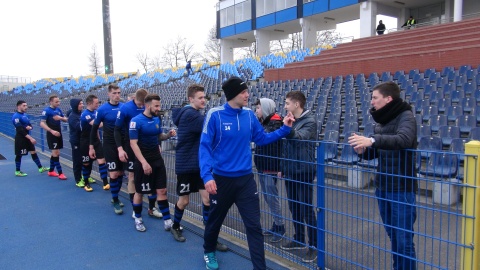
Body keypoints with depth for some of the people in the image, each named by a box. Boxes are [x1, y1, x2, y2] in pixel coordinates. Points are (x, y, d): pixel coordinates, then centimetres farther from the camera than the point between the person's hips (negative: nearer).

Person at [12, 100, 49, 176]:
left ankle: (40, 168, 17)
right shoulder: (16, 116, -17)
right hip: (20, 138, -9)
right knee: (19, 155, 3)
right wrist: (30, 138, -26)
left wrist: (30, 127, -11)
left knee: (33, 152, 11)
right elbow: (20, 130, -24)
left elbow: (30, 125, 16)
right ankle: (17, 171, 15)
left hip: (27, 137, 9)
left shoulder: (24, 115, 11)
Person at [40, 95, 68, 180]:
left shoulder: (58, 110, 8)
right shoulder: (46, 110, -11)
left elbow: (65, 119, 13)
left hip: (59, 134, 7)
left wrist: (61, 118, -10)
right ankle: (60, 173, -4)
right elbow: (42, 123, -17)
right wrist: (52, 131, -27)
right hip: (52, 135, -7)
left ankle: (51, 171, 27)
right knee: (55, 153, -6)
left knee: (55, 153, 14)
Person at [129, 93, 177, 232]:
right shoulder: (136, 121, -15)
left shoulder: (157, 119, 5)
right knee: (139, 192, 9)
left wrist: (168, 135, -5)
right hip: (143, 161, -6)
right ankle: (138, 219, 29)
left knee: (162, 190, 5)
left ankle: (167, 221, 12)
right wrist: (144, 162, -24)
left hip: (157, 159, 6)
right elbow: (133, 143, -18)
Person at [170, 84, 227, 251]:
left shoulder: (194, 114, 11)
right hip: (185, 166, -7)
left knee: (207, 198, 1)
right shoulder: (190, 115, -18)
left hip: (199, 165, 7)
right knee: (184, 201, 8)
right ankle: (175, 227, 35)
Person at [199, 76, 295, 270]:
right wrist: (207, 175, -23)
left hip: (246, 179, 3)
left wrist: (284, 129, -1)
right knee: (215, 220, 19)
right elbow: (205, 146, -13)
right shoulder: (215, 115, -13)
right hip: (221, 179, -2)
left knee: (254, 226, 1)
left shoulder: (249, 115, -1)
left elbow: (262, 139, 10)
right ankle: (209, 252, 48)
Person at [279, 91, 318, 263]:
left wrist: (289, 127, -50)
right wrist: (283, 168, 18)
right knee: (294, 207, 14)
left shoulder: (309, 120, -10)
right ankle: (299, 240, 29)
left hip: (304, 171, -7)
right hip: (291, 171, 7)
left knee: (306, 208, -2)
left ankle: (314, 246, 10)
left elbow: (301, 137, -30)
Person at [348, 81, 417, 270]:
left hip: (402, 189, -7)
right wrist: (363, 150, -9)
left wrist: (372, 140, -44)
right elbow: (375, 152, 13)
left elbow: (404, 139, -33)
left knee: (404, 240, 0)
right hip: (382, 187, 7)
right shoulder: (382, 120, 11)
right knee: (393, 236, 19)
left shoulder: (405, 116, -12)